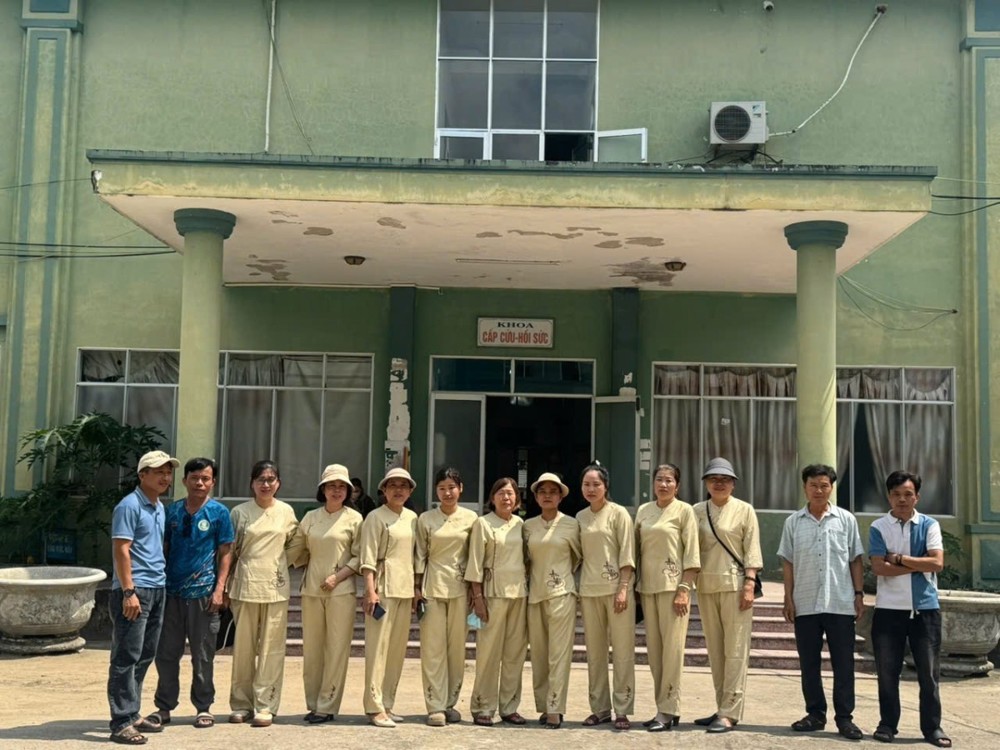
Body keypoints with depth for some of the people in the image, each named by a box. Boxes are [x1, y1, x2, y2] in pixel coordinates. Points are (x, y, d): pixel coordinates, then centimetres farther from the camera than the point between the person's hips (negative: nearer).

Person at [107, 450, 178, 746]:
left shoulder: (160, 507, 16)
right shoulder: (130, 506, -11)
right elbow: (121, 550, -16)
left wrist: (161, 582, 16)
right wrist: (129, 591, -21)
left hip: (157, 589, 9)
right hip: (135, 590, -9)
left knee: (144, 657, 13)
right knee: (127, 657, -5)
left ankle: (132, 714, 22)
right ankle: (121, 723, -2)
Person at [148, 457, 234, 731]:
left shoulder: (219, 512, -1)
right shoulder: (173, 510, 8)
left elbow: (225, 553, -1)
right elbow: (164, 547, 12)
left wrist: (219, 589, -8)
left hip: (202, 593, -3)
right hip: (171, 591, 3)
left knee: (203, 656, 6)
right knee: (166, 653, 8)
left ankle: (204, 707, 18)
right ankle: (164, 707, 19)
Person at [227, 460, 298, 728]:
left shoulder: (286, 512, 6)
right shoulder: (240, 512, 3)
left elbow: (294, 544, 20)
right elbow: (229, 551, 6)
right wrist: (225, 587, 5)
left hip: (275, 586, 1)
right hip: (245, 585, 0)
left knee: (271, 648, 0)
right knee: (243, 647, 5)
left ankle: (265, 706, 4)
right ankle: (241, 704, 14)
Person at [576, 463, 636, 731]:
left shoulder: (618, 513, -3)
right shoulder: (580, 517, 11)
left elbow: (627, 553, -6)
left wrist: (623, 589, -14)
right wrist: (576, 589, 8)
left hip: (616, 587, -5)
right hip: (589, 590, 5)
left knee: (622, 650, -2)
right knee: (594, 651, 8)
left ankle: (622, 710, 3)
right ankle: (600, 708, 17)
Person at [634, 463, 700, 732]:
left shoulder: (684, 511, -2)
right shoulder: (643, 511, 11)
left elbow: (692, 553, -6)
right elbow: (636, 549, 14)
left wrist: (684, 590, -13)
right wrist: (634, 584, 9)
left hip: (673, 584, -5)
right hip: (647, 586, 5)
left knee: (672, 647, -6)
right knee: (654, 649, 7)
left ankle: (668, 711, 0)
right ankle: (664, 708, 15)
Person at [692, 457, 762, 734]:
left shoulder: (744, 510, 1)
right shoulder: (697, 511, 9)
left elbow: (752, 550, -2)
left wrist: (749, 584, -11)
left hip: (734, 585, -4)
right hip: (706, 586, 4)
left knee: (735, 650, -5)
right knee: (715, 650, 8)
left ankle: (730, 713, -3)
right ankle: (722, 708, 16)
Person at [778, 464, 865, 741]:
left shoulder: (846, 520, 4)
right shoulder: (793, 522, 6)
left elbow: (855, 560, 7)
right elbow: (788, 563, 7)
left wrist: (859, 594, 1)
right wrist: (788, 598, 2)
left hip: (840, 603, -1)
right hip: (805, 604, 1)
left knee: (843, 663, 1)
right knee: (809, 663, 7)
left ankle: (844, 717, 8)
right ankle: (815, 714, 18)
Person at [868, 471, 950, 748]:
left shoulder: (929, 525, 2)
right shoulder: (878, 527, 0)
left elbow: (937, 563, -11)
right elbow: (879, 567, -11)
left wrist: (900, 559, -10)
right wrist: (919, 565, -12)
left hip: (925, 608, 0)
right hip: (889, 609, 0)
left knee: (929, 672, 5)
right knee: (887, 672, 6)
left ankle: (932, 727, 15)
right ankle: (887, 724, 18)